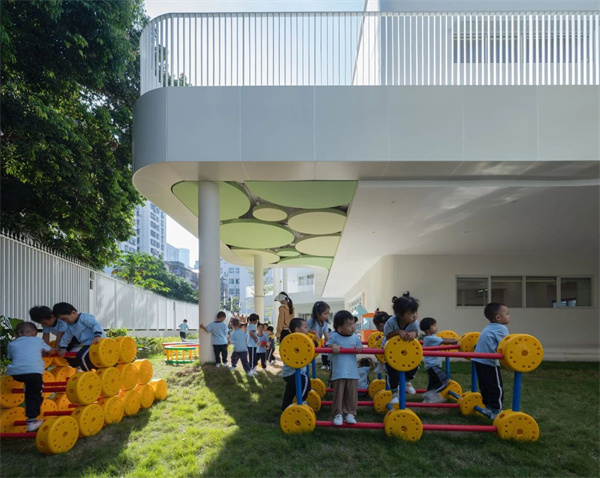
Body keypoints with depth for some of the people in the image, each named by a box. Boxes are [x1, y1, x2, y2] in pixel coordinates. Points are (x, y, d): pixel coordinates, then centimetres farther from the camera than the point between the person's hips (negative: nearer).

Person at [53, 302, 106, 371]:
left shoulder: (85, 317, -15)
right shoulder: (70, 325, 14)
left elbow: (96, 325, -26)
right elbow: (66, 337, 24)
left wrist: (97, 336, -39)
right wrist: (62, 349, 23)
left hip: (96, 342, -10)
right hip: (85, 344, 10)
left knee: (82, 356, -26)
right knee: (70, 356, 10)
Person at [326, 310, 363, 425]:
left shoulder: (355, 337, 4)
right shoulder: (334, 336, -4)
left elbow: (360, 348, 13)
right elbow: (327, 345, 2)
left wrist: (359, 348, -10)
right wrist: (333, 346, -18)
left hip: (353, 372, 3)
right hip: (338, 372, -2)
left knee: (352, 395, 5)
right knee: (338, 394, 2)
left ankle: (350, 413, 16)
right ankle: (338, 414, 13)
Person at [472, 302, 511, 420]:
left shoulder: (488, 328, 19)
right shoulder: (501, 328, -8)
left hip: (479, 360, 9)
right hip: (489, 362, -9)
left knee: (485, 386, 18)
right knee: (496, 388, -1)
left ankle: (488, 407, 27)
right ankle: (496, 412, 3)